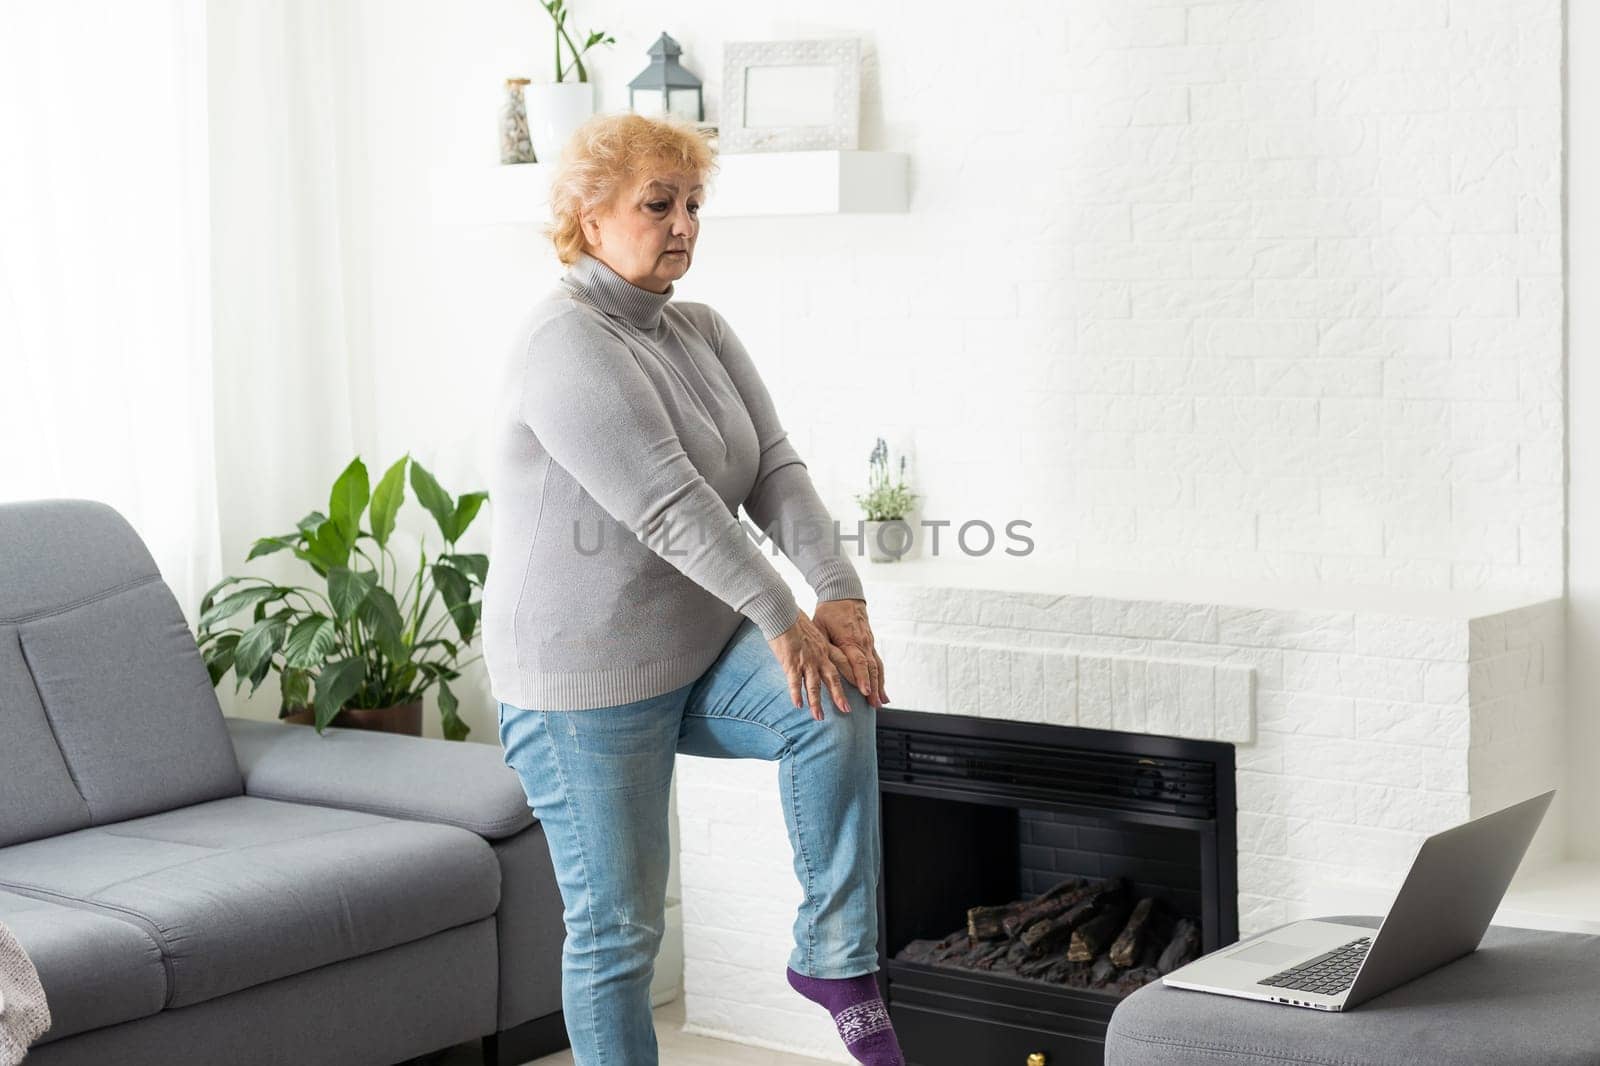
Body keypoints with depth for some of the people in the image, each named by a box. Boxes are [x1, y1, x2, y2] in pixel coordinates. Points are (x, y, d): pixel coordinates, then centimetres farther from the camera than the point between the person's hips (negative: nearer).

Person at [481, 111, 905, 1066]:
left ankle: (835, 957, -7)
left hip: (698, 655, 7)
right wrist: (784, 619, -25)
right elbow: (670, 508, -25)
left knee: (838, 705, -20)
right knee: (618, 932, 1)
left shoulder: (702, 333, 8)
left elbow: (776, 468, -2)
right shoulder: (567, 348, -18)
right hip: (586, 679, -7)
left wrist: (839, 592, -17)